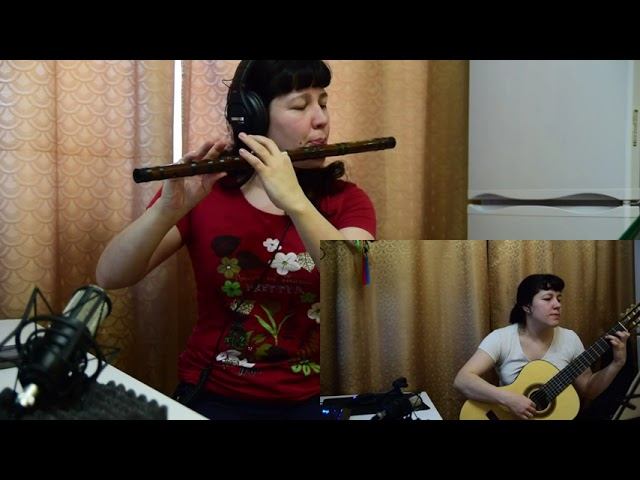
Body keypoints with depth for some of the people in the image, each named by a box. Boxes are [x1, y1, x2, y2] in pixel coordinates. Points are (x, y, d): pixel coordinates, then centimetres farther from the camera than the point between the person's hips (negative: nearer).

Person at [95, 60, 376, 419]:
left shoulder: (347, 202, 1)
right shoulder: (205, 193, -1)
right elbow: (110, 277, -9)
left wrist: (294, 201, -30)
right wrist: (170, 207, -26)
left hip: (316, 399, 1)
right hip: (215, 396, 0)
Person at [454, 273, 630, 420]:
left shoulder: (569, 339, 1)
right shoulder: (501, 338, -11)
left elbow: (587, 390, 9)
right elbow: (462, 380, -20)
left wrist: (618, 363, -5)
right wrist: (507, 398, -31)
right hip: (507, 414, -3)